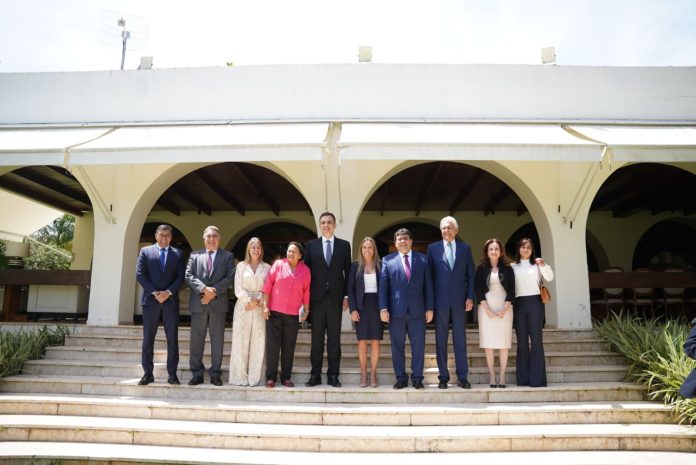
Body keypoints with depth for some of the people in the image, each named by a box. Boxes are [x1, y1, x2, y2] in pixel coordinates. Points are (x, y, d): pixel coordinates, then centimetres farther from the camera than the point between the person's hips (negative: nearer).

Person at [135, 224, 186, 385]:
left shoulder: (178, 254, 9)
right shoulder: (145, 251, 7)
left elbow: (180, 277, 3)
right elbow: (139, 274, -1)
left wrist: (168, 292, -12)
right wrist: (154, 292, -11)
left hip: (171, 300, 1)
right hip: (150, 300, 0)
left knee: (172, 339, 1)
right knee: (148, 338, 3)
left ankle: (172, 374, 7)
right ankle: (148, 373, 11)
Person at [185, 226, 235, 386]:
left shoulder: (228, 256, 9)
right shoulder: (195, 255, 12)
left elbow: (230, 277, -2)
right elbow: (189, 275, 1)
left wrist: (214, 291, -13)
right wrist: (204, 289, -14)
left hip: (219, 303, -1)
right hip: (198, 303, 1)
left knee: (217, 339, 2)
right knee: (196, 339, 4)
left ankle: (215, 374, 9)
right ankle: (197, 373, 12)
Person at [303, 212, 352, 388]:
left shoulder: (344, 245, 8)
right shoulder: (311, 245, 7)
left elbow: (348, 272, 7)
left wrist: (346, 296, 0)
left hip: (336, 297, 0)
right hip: (317, 297, 0)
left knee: (334, 338, 3)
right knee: (316, 337, 4)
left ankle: (333, 375, 10)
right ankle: (315, 374, 10)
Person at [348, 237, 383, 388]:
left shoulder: (381, 265, 4)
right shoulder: (355, 266, 5)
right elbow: (350, 288, 2)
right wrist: (353, 309, -7)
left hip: (377, 305, 0)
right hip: (361, 306, 0)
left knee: (375, 341, 2)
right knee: (362, 341, 2)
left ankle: (373, 374, 11)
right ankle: (363, 374, 10)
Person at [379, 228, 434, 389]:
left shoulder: (423, 259, 8)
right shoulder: (387, 260, 6)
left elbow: (428, 285, 7)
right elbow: (383, 286, 2)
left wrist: (429, 308, 2)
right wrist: (383, 308, -7)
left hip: (417, 310, 1)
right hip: (396, 310, 0)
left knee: (418, 346, 4)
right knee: (397, 347, 6)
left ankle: (417, 378, 15)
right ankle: (401, 378, 17)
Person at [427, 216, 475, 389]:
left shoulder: (465, 248, 8)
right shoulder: (433, 248, 5)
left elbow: (470, 274, 7)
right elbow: (429, 274, 3)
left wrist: (470, 297, -2)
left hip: (459, 300, 1)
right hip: (440, 300, 0)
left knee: (460, 340, 5)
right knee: (441, 340, 4)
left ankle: (462, 377, 12)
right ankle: (443, 377, 12)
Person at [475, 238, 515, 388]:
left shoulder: (507, 269, 6)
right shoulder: (481, 269, 5)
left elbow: (511, 290, 2)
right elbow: (478, 290, 1)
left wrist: (504, 309, -9)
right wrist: (487, 309, -10)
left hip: (504, 308, 1)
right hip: (486, 307, 0)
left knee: (503, 342, -1)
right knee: (489, 342, -2)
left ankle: (502, 376, 3)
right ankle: (492, 375, 3)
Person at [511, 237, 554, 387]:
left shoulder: (536, 264, 8)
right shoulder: (513, 266, 10)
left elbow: (550, 278, -7)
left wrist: (543, 265, -22)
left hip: (534, 302, -1)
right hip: (518, 303, 1)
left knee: (536, 339, -4)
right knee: (522, 340, 4)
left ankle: (537, 378, -1)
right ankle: (523, 378, 10)